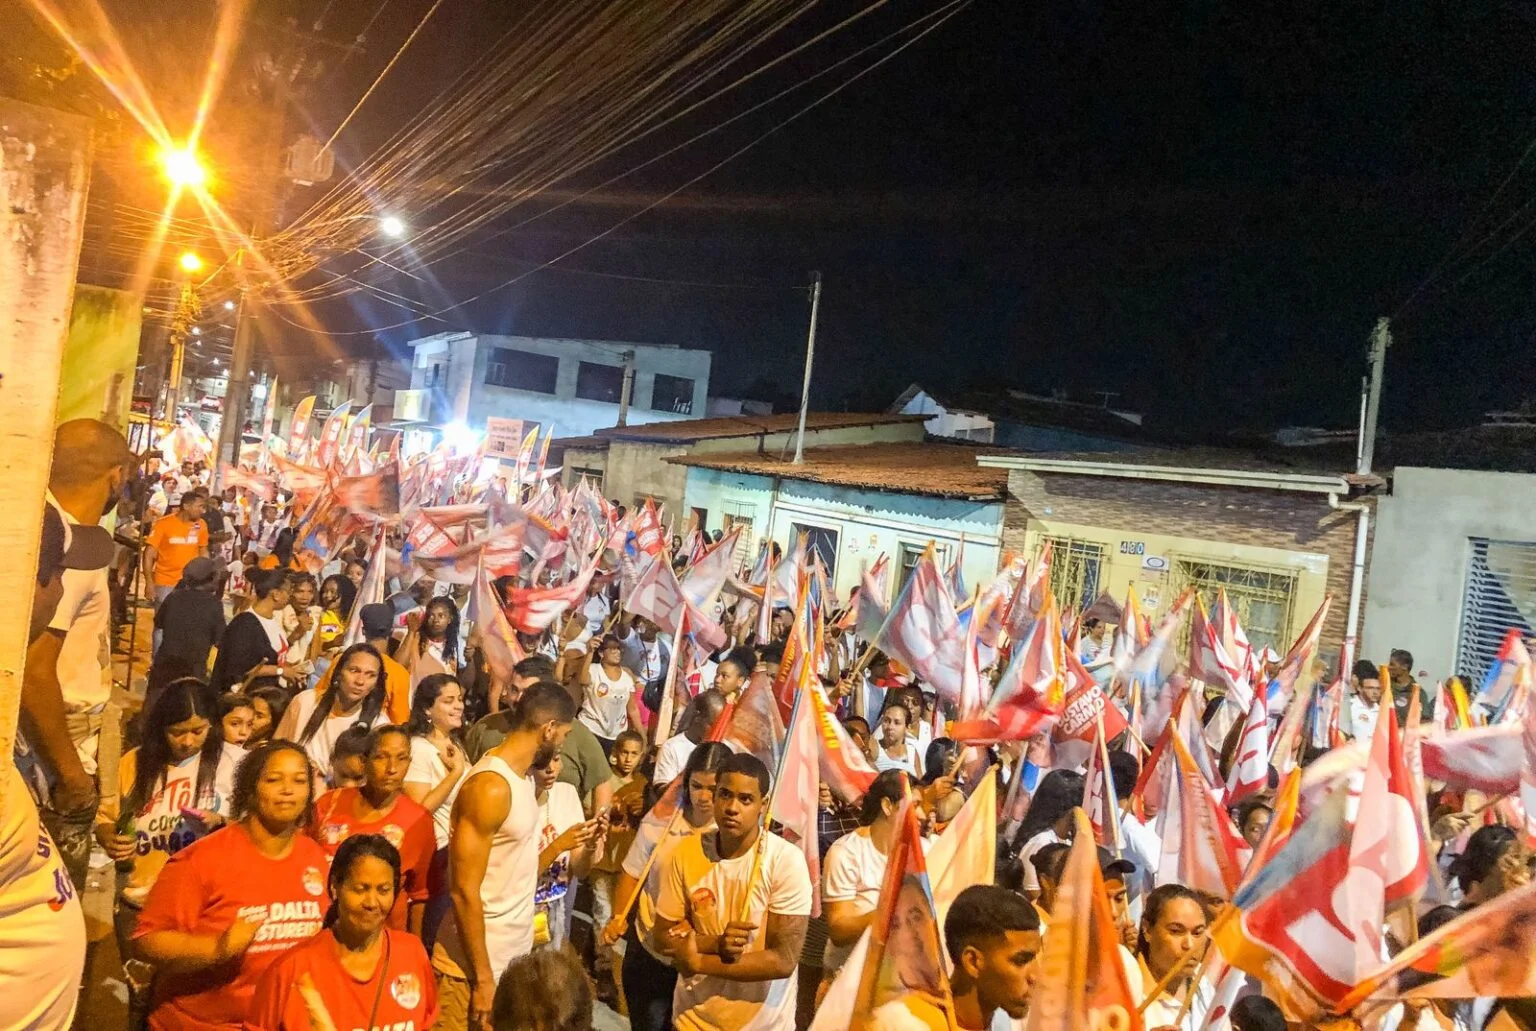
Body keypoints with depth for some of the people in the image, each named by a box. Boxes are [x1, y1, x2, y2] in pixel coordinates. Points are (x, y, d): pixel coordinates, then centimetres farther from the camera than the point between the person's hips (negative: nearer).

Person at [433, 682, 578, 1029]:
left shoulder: (523, 776, 7)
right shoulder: (491, 787, -21)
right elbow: (464, 892, -21)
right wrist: (482, 978, -19)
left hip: (516, 953, 8)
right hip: (478, 964, -8)